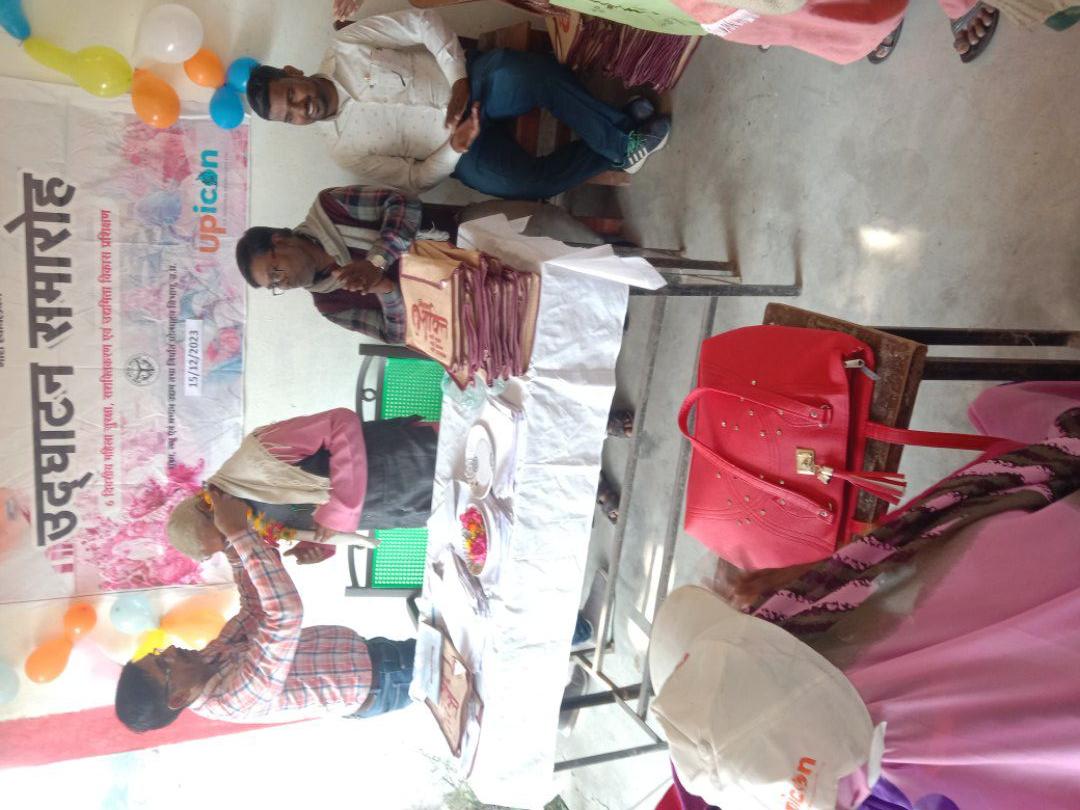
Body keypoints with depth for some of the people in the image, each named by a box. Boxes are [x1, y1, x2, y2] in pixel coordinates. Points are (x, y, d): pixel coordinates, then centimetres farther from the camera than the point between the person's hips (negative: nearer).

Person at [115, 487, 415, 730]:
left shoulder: (208, 659, -9)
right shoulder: (239, 698, -34)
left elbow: (254, 610, 0)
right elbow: (286, 615, -46)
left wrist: (232, 550, -16)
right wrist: (238, 532, -43)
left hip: (358, 650, 8)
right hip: (373, 683, -8)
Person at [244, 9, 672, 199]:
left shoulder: (344, 48, -1)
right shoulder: (344, 148, 0)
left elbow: (421, 23, -4)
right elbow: (414, 180, -2)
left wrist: (459, 79, -17)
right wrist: (454, 148, -20)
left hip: (472, 80, 1)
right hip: (463, 154, -1)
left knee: (534, 73, -34)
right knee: (528, 182, -32)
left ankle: (619, 133, -17)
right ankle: (618, 151, -10)